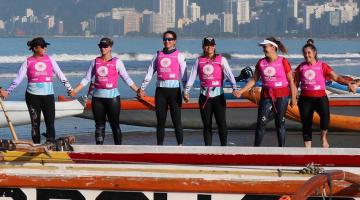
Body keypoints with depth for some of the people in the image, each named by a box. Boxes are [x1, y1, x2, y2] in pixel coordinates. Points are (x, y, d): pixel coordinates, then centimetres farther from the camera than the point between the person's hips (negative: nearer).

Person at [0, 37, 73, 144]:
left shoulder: (49, 59, 7)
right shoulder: (28, 62, 2)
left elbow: (60, 74, 10)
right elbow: (18, 79, 1)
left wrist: (69, 88, 6)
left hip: (48, 95, 1)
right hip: (33, 95, -1)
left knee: (50, 122, -6)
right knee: (35, 122, 4)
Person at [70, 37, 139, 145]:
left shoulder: (117, 62, -1)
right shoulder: (95, 61, 8)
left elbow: (126, 78, 1)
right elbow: (87, 78, 10)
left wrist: (138, 90, -6)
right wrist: (75, 90, 3)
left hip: (112, 96, -3)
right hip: (97, 97, 3)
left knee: (115, 125, -1)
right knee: (99, 125, 6)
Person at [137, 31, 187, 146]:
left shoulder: (179, 56, 4)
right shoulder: (158, 55, 14)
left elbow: (184, 75, -2)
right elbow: (150, 73, 15)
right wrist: (142, 88, 9)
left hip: (174, 89, -3)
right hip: (160, 90, 3)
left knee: (176, 120, -5)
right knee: (160, 121, 5)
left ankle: (180, 145, -2)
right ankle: (159, 146, 9)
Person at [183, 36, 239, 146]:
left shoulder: (221, 60, 1)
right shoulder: (199, 61, 9)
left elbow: (229, 74, -11)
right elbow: (192, 76, 6)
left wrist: (234, 88, -25)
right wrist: (186, 91, -3)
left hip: (218, 95, -3)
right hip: (204, 95, 3)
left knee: (221, 123, -7)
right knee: (206, 124, 6)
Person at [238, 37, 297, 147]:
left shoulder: (283, 62, -7)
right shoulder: (261, 62, 4)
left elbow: (291, 81, -3)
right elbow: (253, 80, 7)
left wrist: (293, 98, -5)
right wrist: (241, 91, -1)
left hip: (281, 96, -3)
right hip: (266, 96, 3)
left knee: (280, 123, 4)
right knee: (261, 122, -4)